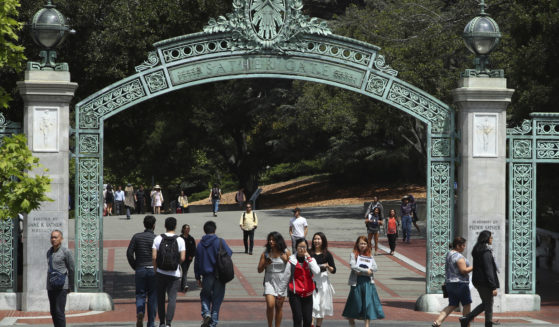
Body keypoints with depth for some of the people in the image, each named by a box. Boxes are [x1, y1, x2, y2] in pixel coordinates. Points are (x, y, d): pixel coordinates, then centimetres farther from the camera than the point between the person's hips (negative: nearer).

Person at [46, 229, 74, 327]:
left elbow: (71, 269, -1)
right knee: (53, 312, 8)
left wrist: (70, 286, 2)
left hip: (61, 286, -7)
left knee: (59, 312, -13)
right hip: (51, 286, 7)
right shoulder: (49, 252, 12)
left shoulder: (66, 252, -6)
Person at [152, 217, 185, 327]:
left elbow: (153, 257, -7)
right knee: (172, 299, -2)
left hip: (160, 273, 1)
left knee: (160, 298, 14)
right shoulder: (180, 240, -5)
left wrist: (156, 269, 6)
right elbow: (182, 258, -9)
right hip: (174, 274, -1)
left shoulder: (158, 239, -3)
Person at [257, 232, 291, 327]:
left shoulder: (286, 252, -2)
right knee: (270, 305, -13)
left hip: (282, 282, 0)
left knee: (279, 307, 6)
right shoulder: (265, 253, 2)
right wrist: (265, 264, -14)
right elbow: (259, 270, 4)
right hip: (269, 281, 0)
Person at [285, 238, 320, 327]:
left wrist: (309, 258, -13)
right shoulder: (291, 260, -3)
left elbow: (316, 271, -14)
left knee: (308, 319, 3)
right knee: (297, 318, -9)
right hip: (295, 293, -3)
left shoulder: (310, 259, 5)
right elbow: (286, 276, 3)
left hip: (307, 294, 3)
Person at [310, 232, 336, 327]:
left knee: (321, 305, 8)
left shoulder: (327, 254, 3)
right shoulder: (309, 253, 3)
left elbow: (333, 270, 6)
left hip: (322, 281, 1)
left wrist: (328, 267, -13)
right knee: (311, 304, -12)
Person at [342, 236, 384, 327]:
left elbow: (375, 268, 0)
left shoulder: (370, 256, 12)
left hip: (368, 282, 3)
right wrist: (366, 270, -14)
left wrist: (361, 271, -14)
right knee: (355, 303, 3)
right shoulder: (353, 255, 2)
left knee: (368, 302, -4)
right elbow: (352, 266, -12)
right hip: (357, 282, -3)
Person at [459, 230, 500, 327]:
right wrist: (493, 287, -19)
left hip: (478, 281, 9)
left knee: (485, 304, 19)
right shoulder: (486, 252, -17)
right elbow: (488, 271, -20)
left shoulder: (477, 251, 11)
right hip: (485, 282, -9)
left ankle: (466, 319, 10)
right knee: (488, 305, 1)